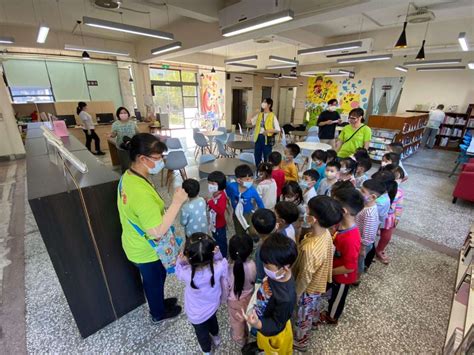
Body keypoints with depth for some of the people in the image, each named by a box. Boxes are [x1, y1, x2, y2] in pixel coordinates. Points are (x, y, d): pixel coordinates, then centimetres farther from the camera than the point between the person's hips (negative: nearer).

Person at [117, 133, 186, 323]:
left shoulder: (128, 176, -7)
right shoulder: (142, 193, -39)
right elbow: (157, 232, -36)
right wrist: (177, 202, -33)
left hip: (135, 245, 8)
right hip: (147, 252, -8)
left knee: (154, 280, 31)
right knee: (155, 282, 21)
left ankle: (159, 302, 58)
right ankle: (159, 313, 50)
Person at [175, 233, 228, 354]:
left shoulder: (188, 274, -41)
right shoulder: (219, 267, -39)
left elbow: (179, 274, -15)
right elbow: (221, 261, -13)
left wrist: (180, 263, -29)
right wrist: (217, 254, -31)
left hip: (197, 313, -2)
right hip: (212, 305, 2)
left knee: (201, 332, 31)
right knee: (212, 319, 37)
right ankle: (216, 337, 67)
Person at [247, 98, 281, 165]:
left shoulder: (273, 116, -6)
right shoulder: (259, 114, 8)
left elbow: (278, 130, -8)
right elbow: (248, 121, 8)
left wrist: (268, 131, -23)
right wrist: (255, 114, 0)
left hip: (267, 139, -5)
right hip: (258, 137, 5)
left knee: (267, 158, 5)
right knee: (257, 157, 13)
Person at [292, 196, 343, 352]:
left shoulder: (310, 249, -44)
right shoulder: (326, 233, -21)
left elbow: (304, 279, -29)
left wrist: (294, 295, -11)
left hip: (309, 288, -7)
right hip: (319, 282, 7)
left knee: (303, 316, 23)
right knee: (315, 304, 37)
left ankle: (300, 342, 51)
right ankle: (314, 320, 68)